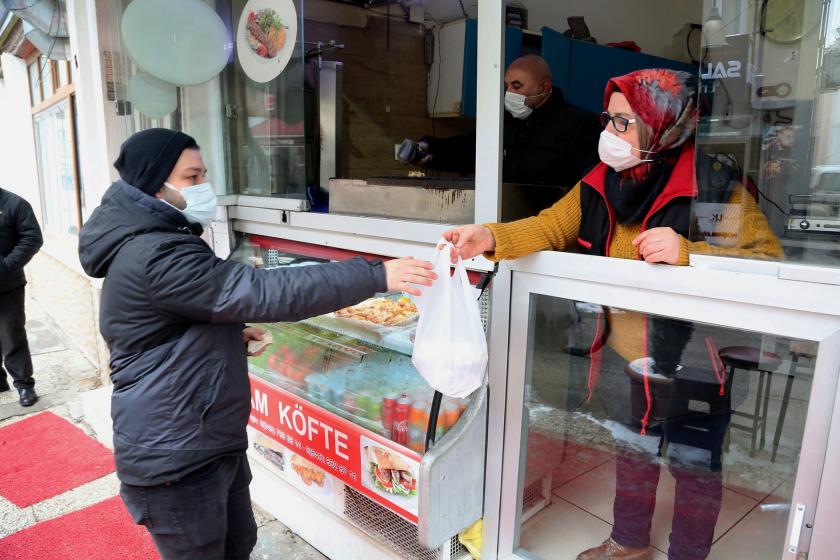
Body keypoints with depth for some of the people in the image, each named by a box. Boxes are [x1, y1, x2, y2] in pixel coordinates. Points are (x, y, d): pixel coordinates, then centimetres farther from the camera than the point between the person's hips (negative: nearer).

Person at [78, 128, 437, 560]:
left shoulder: (155, 241, 10)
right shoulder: (156, 256, -24)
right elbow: (267, 292, -31)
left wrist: (230, 335, 6)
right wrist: (376, 276, -29)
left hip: (212, 443, 10)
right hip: (174, 462, -10)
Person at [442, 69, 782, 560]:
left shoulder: (715, 185, -20)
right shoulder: (601, 183, -3)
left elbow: (768, 261, -21)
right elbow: (550, 226, -9)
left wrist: (688, 253, -36)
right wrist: (490, 238, -26)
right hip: (625, 358, 6)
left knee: (694, 467, 16)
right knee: (633, 451, 26)